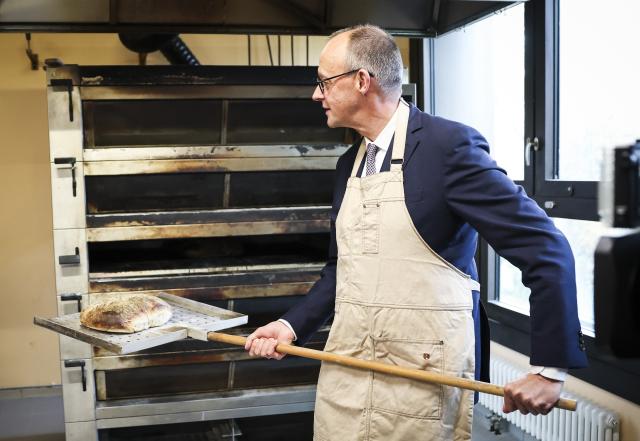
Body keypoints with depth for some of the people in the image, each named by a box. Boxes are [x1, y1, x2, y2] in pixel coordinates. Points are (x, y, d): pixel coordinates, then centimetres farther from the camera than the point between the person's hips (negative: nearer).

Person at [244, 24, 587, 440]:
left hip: (422, 380, -6)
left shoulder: (449, 143, -13)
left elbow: (546, 248, -15)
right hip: (344, 373, 7)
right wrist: (293, 326, 6)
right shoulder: (350, 162, 10)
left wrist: (551, 368, -16)